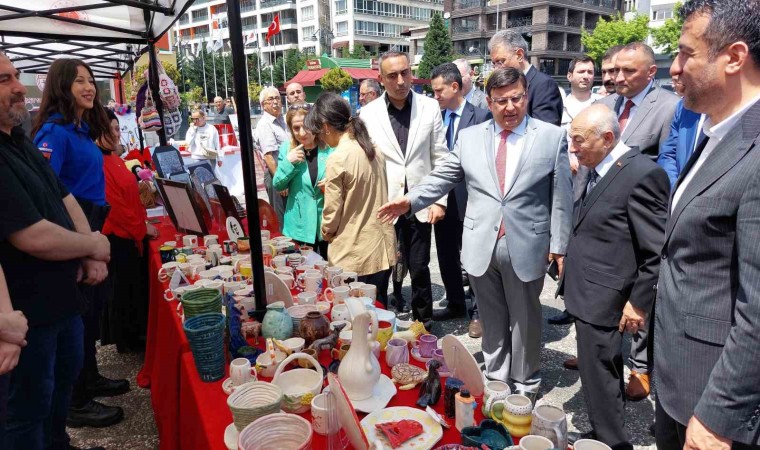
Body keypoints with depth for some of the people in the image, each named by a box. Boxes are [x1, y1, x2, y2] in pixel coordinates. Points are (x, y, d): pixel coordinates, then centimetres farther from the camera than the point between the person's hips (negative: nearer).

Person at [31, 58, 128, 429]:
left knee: (93, 307, 19)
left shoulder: (83, 128, 13)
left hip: (90, 229, 9)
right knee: (77, 315, 0)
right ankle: (75, 404, 15)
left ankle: (90, 378, 36)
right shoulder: (55, 130, -16)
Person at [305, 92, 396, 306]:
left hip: (354, 254, -7)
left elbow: (332, 211, -12)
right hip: (382, 247, 7)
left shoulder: (338, 158, -17)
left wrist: (326, 233, 7)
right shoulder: (373, 149, 4)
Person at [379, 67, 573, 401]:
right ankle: (495, 376, 34)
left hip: (526, 246, -2)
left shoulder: (553, 137, -2)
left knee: (525, 318, 14)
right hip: (481, 245, 2)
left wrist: (559, 246, -4)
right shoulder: (469, 137, 5)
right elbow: (442, 178, 7)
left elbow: (561, 197, -2)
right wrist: (410, 200, -8)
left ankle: (525, 382, 34)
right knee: (492, 318, 16)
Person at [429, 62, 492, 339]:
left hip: (467, 199, -6)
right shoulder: (436, 116, 6)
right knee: (446, 256, 15)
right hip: (441, 198, 6)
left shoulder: (480, 117, -10)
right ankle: (455, 305, 34)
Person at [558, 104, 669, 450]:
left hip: (603, 300, -9)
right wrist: (567, 254, 13)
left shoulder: (642, 174, -18)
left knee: (599, 377, 4)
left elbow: (659, 251, -18)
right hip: (585, 292, 9)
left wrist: (639, 303, -15)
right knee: (599, 372, 21)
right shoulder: (598, 170, 8)